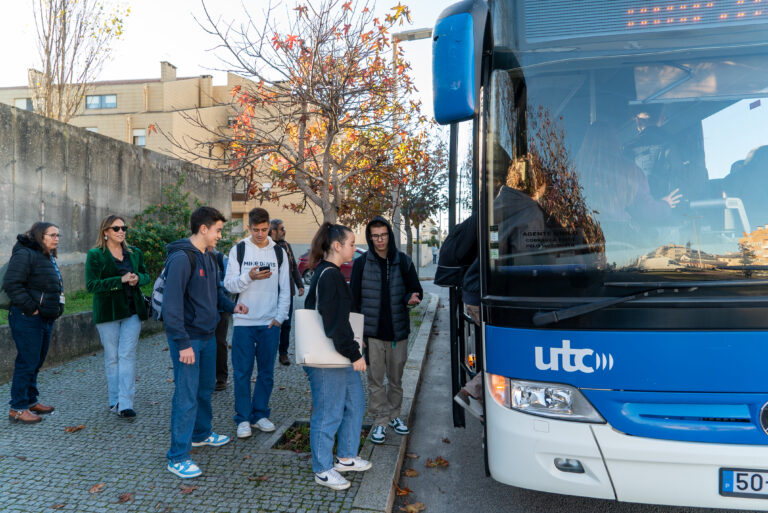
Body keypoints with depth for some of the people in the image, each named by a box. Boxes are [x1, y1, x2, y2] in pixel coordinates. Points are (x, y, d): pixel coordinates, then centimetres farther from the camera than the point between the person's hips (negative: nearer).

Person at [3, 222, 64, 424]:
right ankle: (18, 408, 5)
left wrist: (55, 308, 14)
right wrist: (31, 308, -20)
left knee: (37, 361, 17)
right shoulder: (25, 254, -13)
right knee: (27, 362, -5)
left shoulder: (48, 257, 18)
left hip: (45, 318, 10)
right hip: (27, 319, -10)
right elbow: (12, 283, -21)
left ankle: (30, 401, 28)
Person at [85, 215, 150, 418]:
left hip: (132, 310, 3)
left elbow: (145, 274, 19)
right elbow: (91, 285, -12)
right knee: (111, 357, 7)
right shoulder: (95, 255, -4)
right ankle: (114, 400, 20)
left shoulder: (134, 253, 9)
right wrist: (121, 280, -21)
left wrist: (138, 278, -6)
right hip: (107, 312, -2)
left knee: (127, 355, -4)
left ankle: (125, 404, -4)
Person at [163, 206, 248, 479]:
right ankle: (177, 457, 9)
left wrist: (231, 306, 4)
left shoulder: (208, 257, 10)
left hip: (207, 336, 9)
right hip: (187, 338, -9)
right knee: (186, 396, -3)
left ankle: (201, 434, 41)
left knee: (206, 388, 21)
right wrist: (182, 343, -23)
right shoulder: (181, 258, -19)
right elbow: (172, 303, -23)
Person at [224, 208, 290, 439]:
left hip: (270, 324, 2)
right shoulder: (238, 250, 3)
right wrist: (249, 277, -20)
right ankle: (243, 418, 14)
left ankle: (260, 414, 22)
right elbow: (228, 284, -2)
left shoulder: (279, 252, 7)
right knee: (242, 372, 2)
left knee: (266, 372, 9)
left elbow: (285, 289, 6)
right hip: (244, 322, -1)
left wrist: (279, 317, -4)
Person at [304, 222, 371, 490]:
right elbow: (336, 322, -24)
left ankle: (346, 457, 34)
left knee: (355, 401, 19)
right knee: (328, 412, 2)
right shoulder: (330, 276, -20)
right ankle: (323, 471, 19)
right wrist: (354, 353, -19)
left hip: (339, 355, 11)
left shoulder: (326, 273, 13)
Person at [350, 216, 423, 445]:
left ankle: (394, 416, 31)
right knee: (376, 379, 4)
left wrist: (411, 298, -16)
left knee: (396, 378, 14)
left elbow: (416, 289, 9)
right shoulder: (361, 263, -1)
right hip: (372, 332, -2)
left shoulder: (403, 261, 3)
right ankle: (380, 422, 17)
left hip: (398, 331, 2)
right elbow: (353, 299, 0)